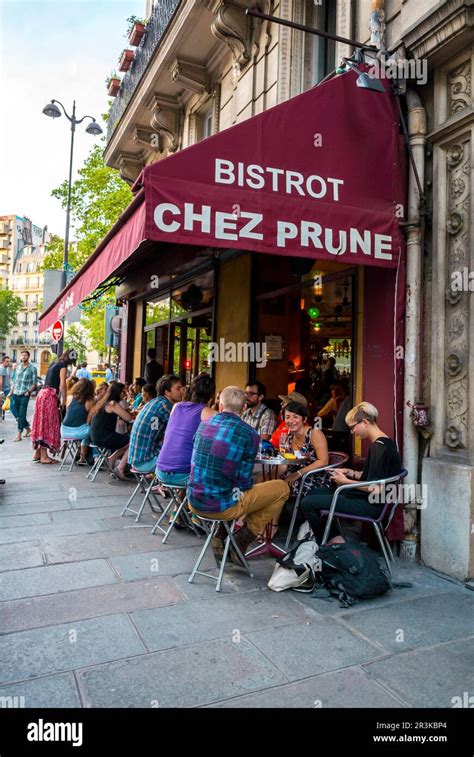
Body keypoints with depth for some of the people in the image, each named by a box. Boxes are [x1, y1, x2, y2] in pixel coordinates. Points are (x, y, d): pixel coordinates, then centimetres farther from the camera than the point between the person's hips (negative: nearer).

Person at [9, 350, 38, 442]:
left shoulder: (32, 368, -1)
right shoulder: (18, 368, 13)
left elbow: (34, 383, -2)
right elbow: (14, 381, 18)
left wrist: (29, 391, -13)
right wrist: (11, 392, 13)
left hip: (24, 394, -5)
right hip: (15, 394, 5)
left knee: (22, 414, -4)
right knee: (15, 412, 7)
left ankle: (19, 434, 1)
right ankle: (27, 428, 24)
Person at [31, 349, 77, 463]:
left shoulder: (54, 363, 18)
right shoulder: (63, 365, -7)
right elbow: (62, 385, -12)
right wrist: (64, 401, -6)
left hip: (43, 393, 8)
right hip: (50, 395, -8)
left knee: (42, 423, 12)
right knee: (48, 424, -4)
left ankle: (38, 453, 18)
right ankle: (44, 456, -2)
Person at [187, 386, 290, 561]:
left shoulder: (204, 425, 5)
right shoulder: (249, 433, -11)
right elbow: (244, 481, -10)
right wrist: (246, 486, 15)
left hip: (193, 502, 6)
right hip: (221, 505, -6)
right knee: (282, 488, 9)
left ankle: (220, 537, 18)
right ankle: (240, 542, 10)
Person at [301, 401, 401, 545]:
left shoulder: (379, 447, -21)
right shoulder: (383, 443, 11)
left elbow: (376, 489, -24)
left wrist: (346, 481, -15)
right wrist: (350, 472, 6)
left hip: (371, 505, -11)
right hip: (368, 500, 11)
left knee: (308, 503, -15)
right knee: (317, 493, 21)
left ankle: (334, 540, 3)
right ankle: (335, 539, 12)